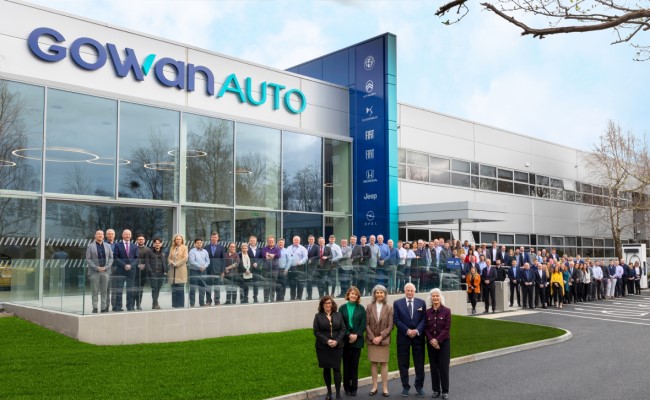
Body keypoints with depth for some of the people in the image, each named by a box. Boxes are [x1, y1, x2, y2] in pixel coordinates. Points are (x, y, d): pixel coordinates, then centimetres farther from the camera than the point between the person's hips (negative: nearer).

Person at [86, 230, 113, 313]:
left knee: (104, 291, 5)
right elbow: (88, 259, -2)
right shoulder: (90, 246, 3)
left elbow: (111, 258, 10)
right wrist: (97, 268, -11)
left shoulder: (108, 246, 12)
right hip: (94, 272, -2)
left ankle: (104, 307, 10)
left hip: (105, 271, 2)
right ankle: (95, 308, 5)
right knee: (95, 291, 0)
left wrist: (106, 267, -6)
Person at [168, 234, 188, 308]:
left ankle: (180, 305, -1)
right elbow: (169, 258, 12)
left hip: (181, 270, -4)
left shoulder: (184, 247, 4)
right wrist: (172, 263, -8)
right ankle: (174, 305, 8)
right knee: (174, 289, 3)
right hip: (173, 270, 4)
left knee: (180, 289, -6)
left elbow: (185, 258, -5)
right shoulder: (172, 248, 16)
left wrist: (177, 264, -11)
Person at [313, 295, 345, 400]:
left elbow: (343, 330, 3)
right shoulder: (318, 316, 2)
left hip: (337, 347, 0)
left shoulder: (338, 315, 6)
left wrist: (336, 341, -13)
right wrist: (327, 341, -15)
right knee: (326, 369, 8)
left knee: (337, 369, -2)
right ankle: (329, 392, 20)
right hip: (323, 347, 0)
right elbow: (316, 331, -4)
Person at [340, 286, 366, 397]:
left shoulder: (361, 308, 4)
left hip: (357, 340, 0)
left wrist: (356, 335, -14)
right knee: (346, 365, 5)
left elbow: (363, 324, -2)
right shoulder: (343, 308, 4)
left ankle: (354, 388, 11)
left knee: (355, 365, 4)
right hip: (345, 340, 0)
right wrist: (349, 335, -12)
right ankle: (347, 388, 13)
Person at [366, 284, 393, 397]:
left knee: (384, 363, 3)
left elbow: (390, 326, -4)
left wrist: (380, 337, -12)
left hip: (384, 340, -1)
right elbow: (367, 324, -1)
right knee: (373, 363, 6)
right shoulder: (369, 307, 1)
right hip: (371, 340, 1)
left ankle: (385, 387, 9)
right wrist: (372, 337, -10)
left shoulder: (389, 308, -1)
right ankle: (374, 386, 14)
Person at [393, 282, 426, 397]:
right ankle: (405, 386, 15)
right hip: (403, 336, -1)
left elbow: (424, 319, 1)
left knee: (419, 363, 5)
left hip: (418, 336, 1)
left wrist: (417, 331, -13)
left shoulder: (421, 303, 6)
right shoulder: (397, 303, 2)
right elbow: (396, 319, -4)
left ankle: (419, 386, 16)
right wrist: (407, 331, -13)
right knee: (403, 363, 4)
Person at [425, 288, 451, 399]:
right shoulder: (427, 312, 3)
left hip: (443, 342, -2)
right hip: (431, 343, 3)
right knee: (433, 367, 6)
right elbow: (425, 328, 2)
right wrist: (431, 340, -12)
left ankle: (445, 391, 8)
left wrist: (437, 340, -15)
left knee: (444, 367, -2)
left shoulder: (446, 311, -5)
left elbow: (447, 328, -9)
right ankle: (436, 390, 16)